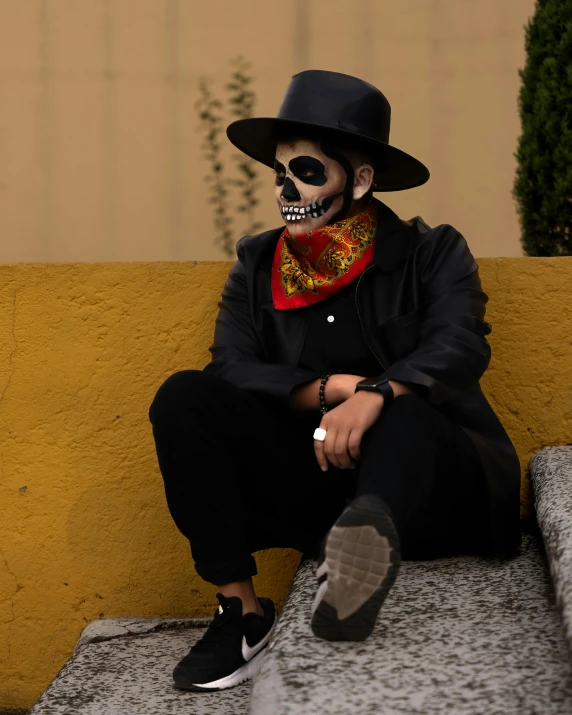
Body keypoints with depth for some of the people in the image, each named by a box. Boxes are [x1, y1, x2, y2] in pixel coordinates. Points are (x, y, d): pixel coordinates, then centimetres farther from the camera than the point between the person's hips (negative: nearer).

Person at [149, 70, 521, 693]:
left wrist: (373, 395, -36)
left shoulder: (431, 254, 2)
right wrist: (332, 389, -19)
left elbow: (460, 347, -17)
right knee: (184, 398, -17)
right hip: (320, 490, 3)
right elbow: (229, 368, -3)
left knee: (404, 414, -36)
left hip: (435, 485, -3)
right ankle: (241, 610, -21)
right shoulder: (257, 267, 10)